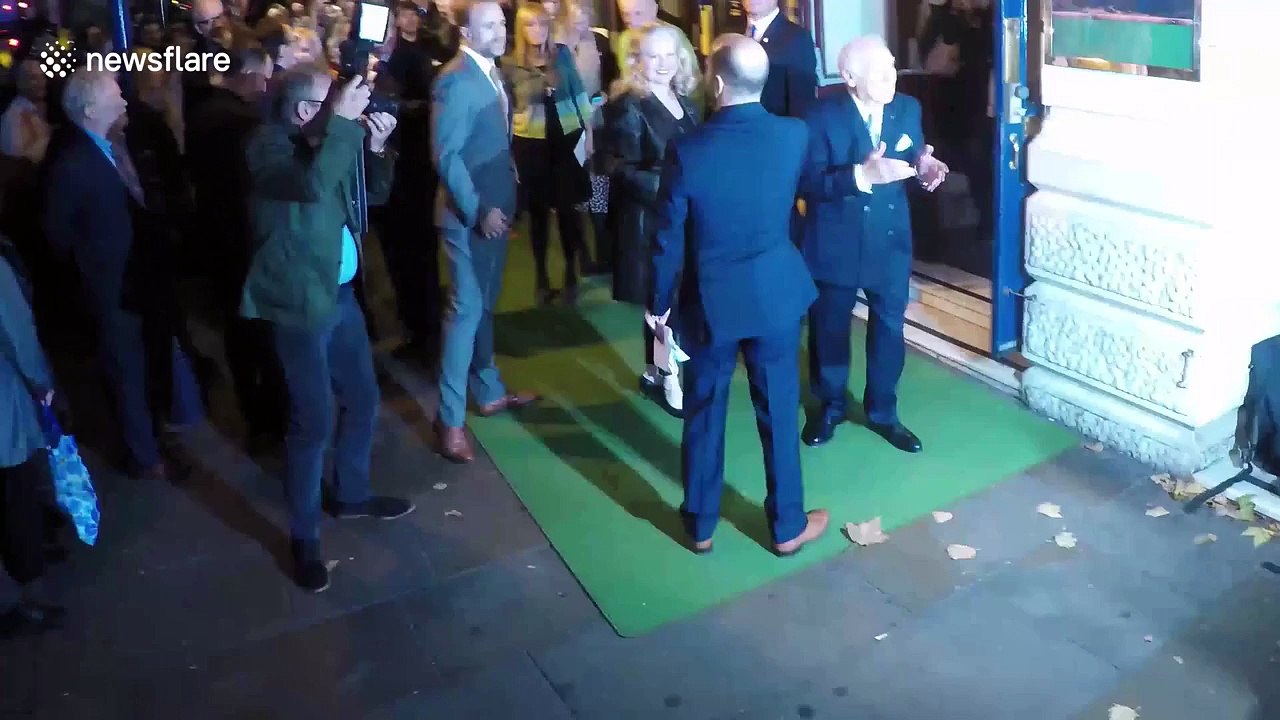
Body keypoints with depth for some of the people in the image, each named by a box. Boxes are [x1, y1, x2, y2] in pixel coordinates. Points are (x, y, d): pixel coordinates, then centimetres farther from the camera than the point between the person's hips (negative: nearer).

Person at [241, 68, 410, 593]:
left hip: (341, 293, 8)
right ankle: (304, 537, 13)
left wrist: (375, 148, -2)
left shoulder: (329, 141, 8)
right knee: (313, 419, -4)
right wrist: (343, 122, -28)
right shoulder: (268, 145, -15)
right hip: (301, 303, -8)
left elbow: (374, 194, 15)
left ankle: (352, 494, 39)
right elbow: (312, 185, -35)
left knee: (362, 399, 18)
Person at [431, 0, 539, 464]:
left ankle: (488, 392, 32)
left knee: (485, 305, 18)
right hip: (469, 214, -8)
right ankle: (450, 419, 3)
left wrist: (500, 203, 9)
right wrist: (478, 211, -22)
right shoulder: (456, 81, -18)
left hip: (495, 207, 9)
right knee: (467, 309, -5)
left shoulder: (491, 73, 9)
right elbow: (446, 157, -21)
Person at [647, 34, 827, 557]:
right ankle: (788, 526, 27)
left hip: (709, 299, -1)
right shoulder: (795, 135, -11)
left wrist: (659, 303, 4)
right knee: (779, 411, 14)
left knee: (704, 413, 15)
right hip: (776, 292, 2)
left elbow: (669, 239, -10)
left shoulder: (687, 150, -18)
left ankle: (700, 524, 30)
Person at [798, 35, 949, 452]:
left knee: (889, 328, 14)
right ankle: (829, 406, 38)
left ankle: (882, 412, 35)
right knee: (830, 329, 15)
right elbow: (809, 184, -21)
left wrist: (924, 168, -19)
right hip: (836, 242, -3)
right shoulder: (823, 115, -16)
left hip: (890, 240, 4)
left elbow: (911, 162, 4)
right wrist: (862, 175, -34)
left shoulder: (908, 109, -2)